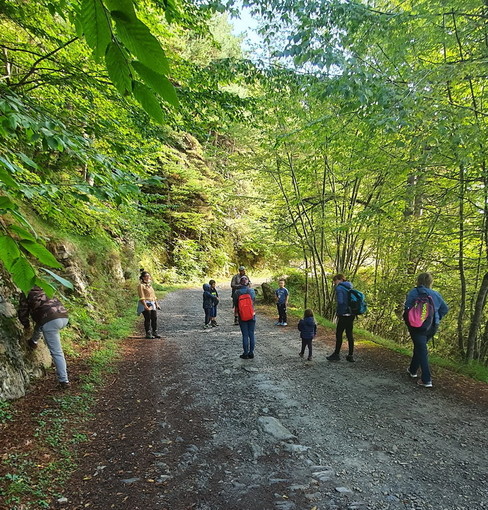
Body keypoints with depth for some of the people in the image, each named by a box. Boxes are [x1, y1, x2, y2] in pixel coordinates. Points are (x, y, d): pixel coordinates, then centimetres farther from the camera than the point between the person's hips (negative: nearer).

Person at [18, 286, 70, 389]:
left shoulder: (26, 293, 14)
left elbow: (23, 312, 16)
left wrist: (27, 326, 35)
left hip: (50, 321, -6)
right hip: (64, 317, 6)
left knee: (56, 353, -1)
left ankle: (64, 380, 0)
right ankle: (33, 341, 55)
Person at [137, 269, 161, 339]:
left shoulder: (150, 285, 19)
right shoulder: (141, 285, -7)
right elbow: (142, 297, -14)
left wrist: (157, 304, 16)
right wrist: (145, 306, -21)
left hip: (152, 304, 7)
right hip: (145, 304, -7)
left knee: (154, 318, 4)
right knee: (147, 319, -5)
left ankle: (155, 332, 14)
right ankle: (148, 334, 3)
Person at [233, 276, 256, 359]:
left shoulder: (237, 292, -10)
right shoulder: (252, 291, -4)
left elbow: (235, 304, -2)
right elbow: (253, 301, 8)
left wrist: (236, 312, 16)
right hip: (252, 315, 2)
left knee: (245, 335, 5)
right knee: (251, 335, 9)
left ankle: (245, 353, 10)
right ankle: (251, 353, 15)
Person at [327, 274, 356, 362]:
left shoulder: (339, 288, -10)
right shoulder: (349, 288, 14)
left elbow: (340, 301, -20)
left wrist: (338, 312, -7)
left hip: (344, 315, -8)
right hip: (351, 314, 8)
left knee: (339, 334, 2)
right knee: (349, 334, 11)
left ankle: (336, 354, 10)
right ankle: (351, 355, 14)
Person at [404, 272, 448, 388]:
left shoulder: (414, 292, -10)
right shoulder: (436, 294, 4)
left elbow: (407, 308, -14)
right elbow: (445, 309, 7)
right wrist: (436, 318, 13)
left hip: (418, 326, -5)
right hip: (433, 326, 5)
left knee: (421, 350, 0)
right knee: (419, 347, 23)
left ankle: (426, 380, -5)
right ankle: (413, 370, 38)